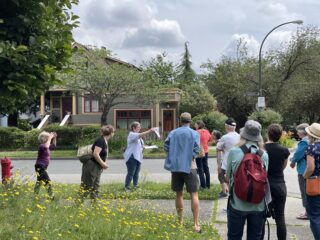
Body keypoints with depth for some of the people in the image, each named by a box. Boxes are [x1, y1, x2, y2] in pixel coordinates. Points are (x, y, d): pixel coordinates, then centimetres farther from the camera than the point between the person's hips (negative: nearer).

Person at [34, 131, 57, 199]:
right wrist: (50, 138, -29)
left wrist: (54, 138, 13)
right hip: (40, 167, -10)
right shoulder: (41, 146, -16)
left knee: (39, 182, 16)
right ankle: (51, 197, -11)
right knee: (48, 181, -12)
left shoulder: (47, 146, 10)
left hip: (43, 167, 10)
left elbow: (53, 146, 27)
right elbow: (46, 147, -40)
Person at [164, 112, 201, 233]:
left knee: (179, 194, 15)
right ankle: (196, 224, -7)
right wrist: (190, 156, 9)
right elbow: (196, 150, -11)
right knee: (194, 194, -1)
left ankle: (180, 221, 22)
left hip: (175, 166, 3)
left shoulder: (173, 133, 2)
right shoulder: (194, 134, -5)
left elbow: (166, 147, -2)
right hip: (189, 166, -3)